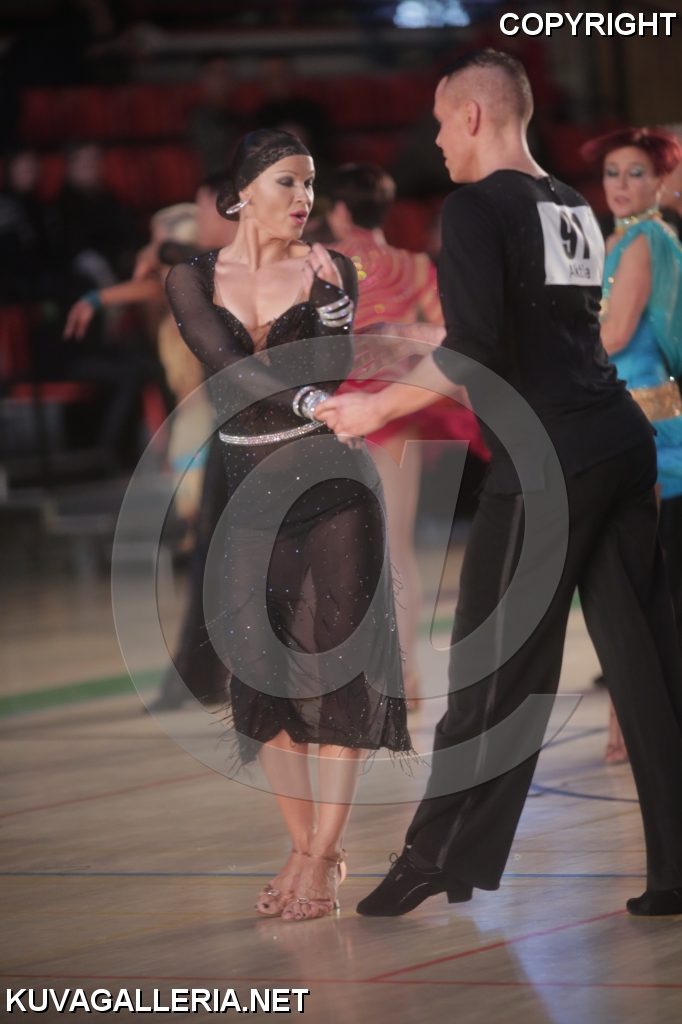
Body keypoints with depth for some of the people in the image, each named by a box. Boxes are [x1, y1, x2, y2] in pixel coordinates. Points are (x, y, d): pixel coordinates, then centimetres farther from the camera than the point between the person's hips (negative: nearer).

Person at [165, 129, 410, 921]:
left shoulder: (328, 271, 2)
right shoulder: (194, 280, 3)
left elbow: (335, 371, -9)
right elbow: (225, 364, -12)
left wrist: (330, 299, -23)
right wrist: (307, 400, -25)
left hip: (330, 478, -2)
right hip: (247, 486, 2)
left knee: (336, 657, -7)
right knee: (263, 664, 1)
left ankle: (324, 856, -5)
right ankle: (304, 848, 12)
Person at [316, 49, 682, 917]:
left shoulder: (478, 207, -7)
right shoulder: (573, 208, 17)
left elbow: (473, 354, -17)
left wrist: (377, 409, -6)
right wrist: (423, 334, 37)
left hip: (548, 462, -7)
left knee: (495, 667, 1)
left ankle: (441, 858, 9)